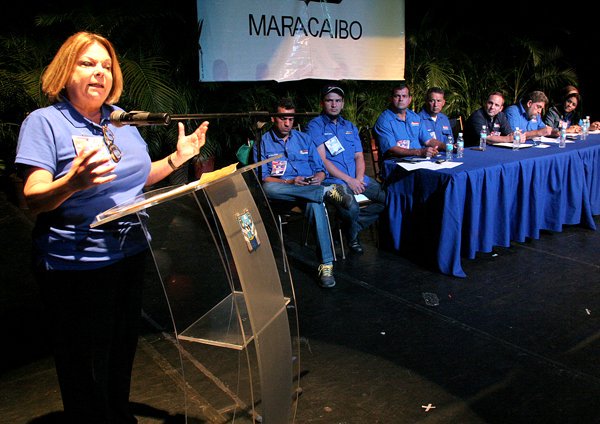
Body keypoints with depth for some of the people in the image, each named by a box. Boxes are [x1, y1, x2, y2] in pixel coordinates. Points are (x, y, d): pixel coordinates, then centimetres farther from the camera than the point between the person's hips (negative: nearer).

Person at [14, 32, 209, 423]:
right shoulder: (44, 122, -10)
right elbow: (34, 199, -19)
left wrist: (179, 157, 7)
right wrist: (74, 182, -38)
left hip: (131, 255, 6)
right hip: (77, 265, -6)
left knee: (123, 353, 22)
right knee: (86, 372, 8)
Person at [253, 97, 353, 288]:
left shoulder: (304, 138, 20)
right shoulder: (263, 142, 11)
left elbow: (320, 168, 17)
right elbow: (262, 178, 0)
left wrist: (318, 178, -9)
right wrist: (289, 183, -16)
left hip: (309, 189, 1)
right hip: (282, 192, -1)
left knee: (316, 204, -37)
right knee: (268, 188, -38)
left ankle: (326, 265, -39)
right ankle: (328, 192, -32)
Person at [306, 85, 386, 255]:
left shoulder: (350, 127, 22)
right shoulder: (315, 126, 2)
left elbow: (359, 156, 15)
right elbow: (322, 160, -8)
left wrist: (359, 179, -6)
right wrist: (348, 180, -14)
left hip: (357, 178, 7)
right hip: (332, 179, -6)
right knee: (352, 208, -32)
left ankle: (352, 226, 5)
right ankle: (352, 236, 4)